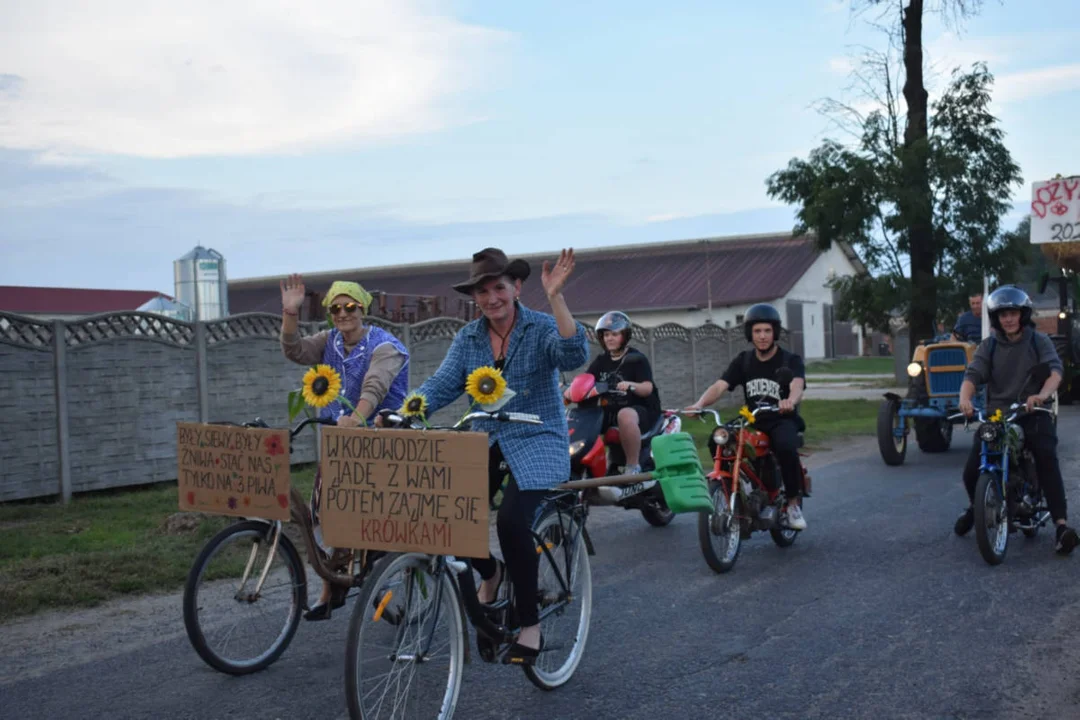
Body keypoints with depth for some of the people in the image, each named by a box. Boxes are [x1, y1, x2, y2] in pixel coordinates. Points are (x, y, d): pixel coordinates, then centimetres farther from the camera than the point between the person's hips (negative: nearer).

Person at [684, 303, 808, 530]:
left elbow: (797, 386, -24)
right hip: (751, 420, 3)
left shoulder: (790, 360, -3)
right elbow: (719, 386, -5)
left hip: (782, 420, -3)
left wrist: (790, 401, -49)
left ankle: (793, 503, -14)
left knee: (786, 447, -36)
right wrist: (699, 404, -27)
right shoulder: (743, 360, 8)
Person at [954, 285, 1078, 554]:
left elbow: (1055, 370, -11)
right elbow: (972, 375, -6)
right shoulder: (988, 346, 8)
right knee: (972, 471, -9)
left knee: (1047, 459, -28)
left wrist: (1042, 395, -34)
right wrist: (965, 398, -29)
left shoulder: (1039, 341, 4)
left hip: (1033, 413, -1)